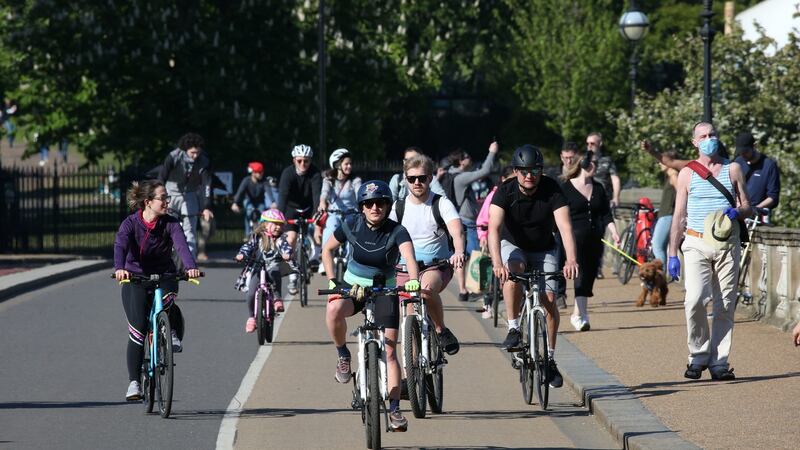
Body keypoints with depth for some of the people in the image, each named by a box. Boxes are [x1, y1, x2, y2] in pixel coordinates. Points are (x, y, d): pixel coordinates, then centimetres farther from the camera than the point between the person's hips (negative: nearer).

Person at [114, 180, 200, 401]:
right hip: (135, 278, -1)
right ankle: (134, 382, -3)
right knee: (137, 330, -12)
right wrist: (119, 268, -51)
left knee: (168, 300, -35)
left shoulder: (170, 223, -7)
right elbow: (120, 246, -30)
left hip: (164, 275, 1)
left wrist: (191, 267, -44)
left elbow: (181, 245, -24)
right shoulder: (130, 223, -12)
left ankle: (173, 333, -3)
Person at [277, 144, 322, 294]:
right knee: (291, 239, -15)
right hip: (292, 208, -1)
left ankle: (315, 256, -2)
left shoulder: (315, 173, -23)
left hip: (309, 208, 1)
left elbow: (317, 193, -35)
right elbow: (283, 195, -34)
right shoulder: (288, 173, -24)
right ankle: (292, 278, -7)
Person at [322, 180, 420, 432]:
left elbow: (409, 256, -35)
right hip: (352, 287, 1)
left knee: (389, 352, -5)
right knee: (333, 310, -35)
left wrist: (413, 280, -55)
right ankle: (343, 356, -10)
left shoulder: (397, 232, -18)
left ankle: (394, 410, 0)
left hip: (385, 291, -1)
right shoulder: (351, 228, -11)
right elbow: (327, 250, 5)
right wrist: (331, 280, -6)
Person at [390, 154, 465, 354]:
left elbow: (457, 232, -19)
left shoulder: (441, 204, -4)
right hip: (405, 268, 3)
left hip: (436, 266, -3)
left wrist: (459, 252, -41)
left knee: (427, 289, -36)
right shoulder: (398, 207, 4)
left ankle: (441, 330, -15)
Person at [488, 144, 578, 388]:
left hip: (543, 250, 1)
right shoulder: (505, 191, -23)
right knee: (513, 273, -34)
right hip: (513, 246, -1)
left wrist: (571, 259, -48)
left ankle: (549, 359, 1)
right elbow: (494, 228, -34)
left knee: (549, 300, -12)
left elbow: (565, 226, -32)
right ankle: (513, 329, -20)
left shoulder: (552, 190, -21)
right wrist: (497, 262, -50)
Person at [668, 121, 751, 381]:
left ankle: (719, 362, 5)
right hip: (697, 244, -1)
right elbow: (679, 216, 9)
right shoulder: (687, 173, 8)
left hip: (727, 245, 1)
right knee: (694, 300, -18)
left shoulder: (732, 169, 10)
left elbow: (747, 207, 13)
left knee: (725, 304, -1)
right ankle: (699, 355, -2)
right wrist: (672, 254, 4)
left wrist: (736, 212, -12)